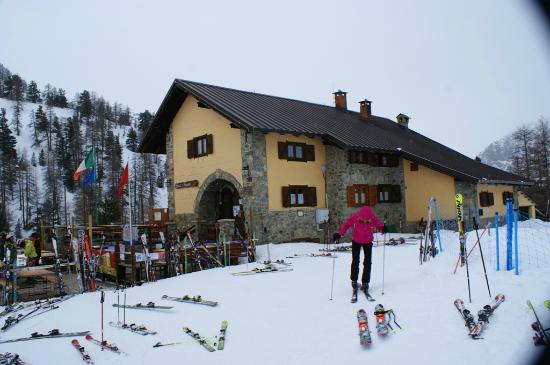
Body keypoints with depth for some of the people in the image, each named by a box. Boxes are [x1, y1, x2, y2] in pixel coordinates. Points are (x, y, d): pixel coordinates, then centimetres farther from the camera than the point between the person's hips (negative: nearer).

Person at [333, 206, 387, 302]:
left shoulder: (374, 218, -26)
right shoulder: (355, 217, -29)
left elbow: (379, 225, -14)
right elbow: (346, 224, -18)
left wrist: (382, 229, -37)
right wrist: (339, 234, -30)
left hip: (368, 242, 1)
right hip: (356, 241, -1)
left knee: (368, 262, 0)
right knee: (355, 261, -3)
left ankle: (365, 284, 10)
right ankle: (354, 282, 13)